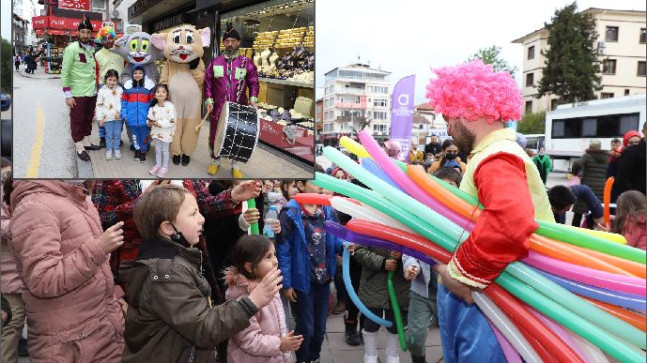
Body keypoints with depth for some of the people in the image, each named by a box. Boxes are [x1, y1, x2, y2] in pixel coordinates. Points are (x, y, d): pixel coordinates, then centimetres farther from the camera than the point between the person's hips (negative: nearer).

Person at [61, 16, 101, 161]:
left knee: (88, 119, 17)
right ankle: (79, 148, 13)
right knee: (77, 120, 5)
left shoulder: (92, 48, 7)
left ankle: (86, 142, 32)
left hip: (92, 92, 6)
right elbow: (64, 74, -13)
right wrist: (68, 95, -16)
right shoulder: (71, 49, -13)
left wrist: (96, 88, 15)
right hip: (77, 94, -6)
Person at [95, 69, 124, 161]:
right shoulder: (102, 91, -2)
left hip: (118, 117, 1)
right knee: (108, 135, 7)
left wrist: (119, 111, -15)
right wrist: (100, 118, -4)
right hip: (107, 118, 0)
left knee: (117, 135, 9)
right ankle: (109, 150, 19)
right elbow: (99, 105, 0)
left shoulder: (120, 90, 1)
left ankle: (117, 149, 23)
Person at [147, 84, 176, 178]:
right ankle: (158, 164, 32)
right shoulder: (153, 107, 0)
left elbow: (172, 120, -22)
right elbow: (150, 117, 8)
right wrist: (149, 122, -15)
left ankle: (165, 167, 22)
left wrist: (160, 123, -26)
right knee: (157, 149, 17)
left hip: (166, 133, -5)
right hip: (156, 132, 5)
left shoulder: (170, 106, -16)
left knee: (165, 150, 9)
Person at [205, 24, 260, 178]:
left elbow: (253, 83, 2)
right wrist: (209, 100, -4)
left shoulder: (247, 63, -2)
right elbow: (208, 83, 6)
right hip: (218, 108, 1)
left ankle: (235, 166, 24)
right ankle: (215, 161, 32)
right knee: (215, 135, 11)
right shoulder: (215, 62, 3)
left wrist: (253, 99, -12)